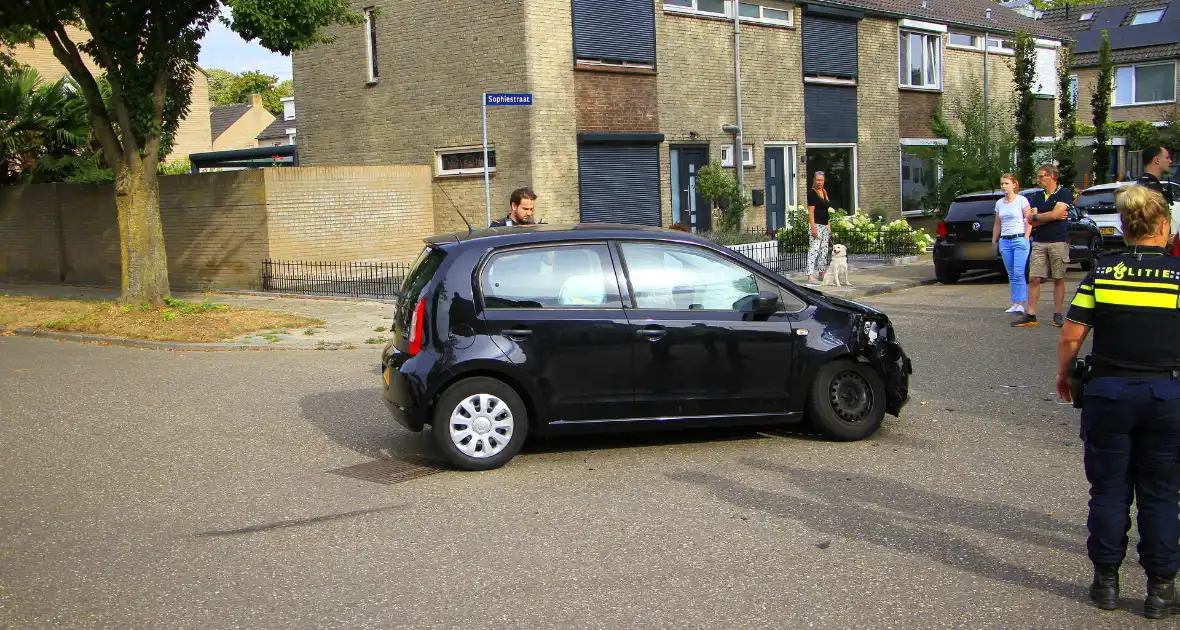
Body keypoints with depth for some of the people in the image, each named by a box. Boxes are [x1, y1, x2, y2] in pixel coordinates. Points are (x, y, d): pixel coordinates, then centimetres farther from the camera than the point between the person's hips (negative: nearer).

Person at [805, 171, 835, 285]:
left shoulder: (825, 192, 15)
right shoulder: (812, 193, -9)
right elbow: (811, 211, -15)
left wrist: (829, 225, 18)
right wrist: (813, 227, -21)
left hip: (825, 225, 9)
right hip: (816, 225, -9)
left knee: (824, 250, 12)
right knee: (814, 249, -14)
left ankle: (822, 274, 20)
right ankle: (810, 276, -19)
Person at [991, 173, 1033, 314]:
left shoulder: (1021, 200, -3)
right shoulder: (999, 203, 13)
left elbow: (1029, 221, -5)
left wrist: (1026, 238, -13)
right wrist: (994, 240, 15)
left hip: (1019, 240, -6)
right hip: (1005, 241, 6)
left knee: (1019, 273, -11)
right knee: (1011, 275, 6)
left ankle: (1020, 304, -9)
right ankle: (1015, 304, 8)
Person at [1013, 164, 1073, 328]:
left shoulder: (1064, 193, -2)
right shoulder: (1036, 196, 13)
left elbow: (1055, 214, -15)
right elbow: (1032, 222, 5)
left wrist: (1036, 216, -2)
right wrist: (1052, 216, -6)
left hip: (1058, 242, -4)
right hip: (1039, 242, 4)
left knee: (1059, 279, 2)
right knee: (1034, 279, -2)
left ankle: (1057, 315, 8)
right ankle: (1030, 315, 0)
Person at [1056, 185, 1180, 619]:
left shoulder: (1102, 272, -5)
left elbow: (1071, 336, -5)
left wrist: (1063, 375, 11)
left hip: (1109, 390, 0)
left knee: (1109, 489, 11)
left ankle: (1106, 580, 18)